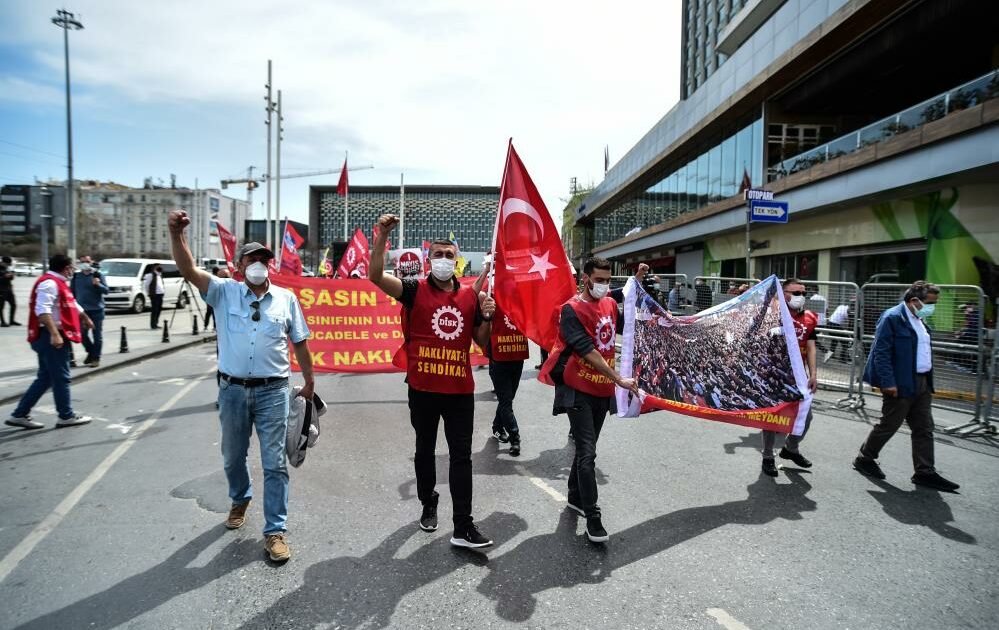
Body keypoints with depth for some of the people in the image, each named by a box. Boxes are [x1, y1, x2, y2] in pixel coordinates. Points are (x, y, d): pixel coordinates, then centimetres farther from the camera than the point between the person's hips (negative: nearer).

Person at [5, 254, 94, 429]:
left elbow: (71, 304, 35)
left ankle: (20, 415, 17)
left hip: (51, 337, 10)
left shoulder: (57, 283, 18)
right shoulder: (49, 283, -15)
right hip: (50, 337, -10)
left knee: (45, 378, 13)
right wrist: (55, 334, -36)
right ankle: (66, 416, 7)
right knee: (61, 377, -2)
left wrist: (85, 318, 49)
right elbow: (43, 310, -28)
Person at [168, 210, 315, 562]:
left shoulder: (286, 298, 3)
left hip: (273, 391, -1)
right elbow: (189, 271, -15)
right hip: (232, 390, 1)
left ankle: (275, 531, 11)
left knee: (275, 463, 1)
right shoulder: (224, 292, 1)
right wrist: (177, 235, -32)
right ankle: (240, 500, 48)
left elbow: (300, 343, 10)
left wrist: (309, 381, 14)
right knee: (233, 457, 20)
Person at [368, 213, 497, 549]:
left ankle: (463, 528, 9)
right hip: (423, 389, -1)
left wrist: (487, 317, -8)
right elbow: (376, 276, -18)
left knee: (461, 456, 3)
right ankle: (428, 504, 39)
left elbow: (482, 342, 11)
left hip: (460, 389, 2)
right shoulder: (416, 289, -2)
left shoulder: (470, 296, 5)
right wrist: (382, 236, -27)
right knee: (425, 450, 17)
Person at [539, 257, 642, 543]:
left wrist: (638, 279, 15)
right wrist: (619, 379, -26)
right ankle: (592, 518, 1)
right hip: (579, 390, -7)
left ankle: (575, 498, 34)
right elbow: (587, 351, -22)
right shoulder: (572, 310, -14)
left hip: (602, 388, 7)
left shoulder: (610, 303, 7)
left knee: (586, 447, 17)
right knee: (587, 453, -7)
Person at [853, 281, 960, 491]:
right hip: (901, 385, -9)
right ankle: (864, 459, 20)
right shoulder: (892, 317, -15)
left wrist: (928, 380, 15)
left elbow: (923, 351, 19)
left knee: (924, 429, 10)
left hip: (922, 383, 9)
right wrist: (888, 383, -23)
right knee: (888, 425, 3)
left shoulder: (920, 320, 13)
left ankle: (925, 473, 19)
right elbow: (881, 352, -19)